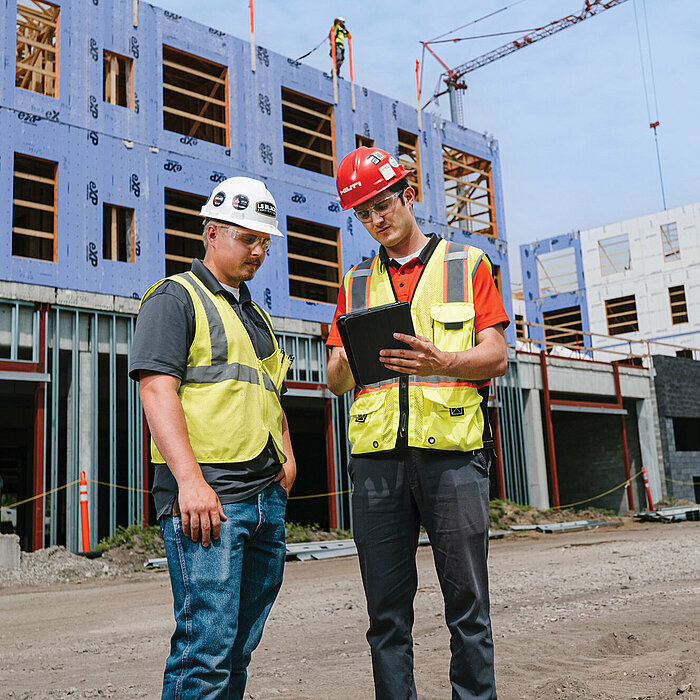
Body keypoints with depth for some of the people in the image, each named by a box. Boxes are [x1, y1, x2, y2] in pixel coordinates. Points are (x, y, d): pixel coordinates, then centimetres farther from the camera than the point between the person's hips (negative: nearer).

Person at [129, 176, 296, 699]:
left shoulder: (257, 316, 25)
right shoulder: (175, 298, 0)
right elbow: (156, 388, -12)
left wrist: (286, 456, 14)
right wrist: (189, 479, -22)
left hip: (267, 498, 8)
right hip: (205, 498, -8)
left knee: (242, 643, 12)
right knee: (207, 647, -9)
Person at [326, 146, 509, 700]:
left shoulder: (467, 265, 11)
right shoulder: (357, 283, 19)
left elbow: (496, 357, 2)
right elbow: (336, 382, 15)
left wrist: (440, 362, -17)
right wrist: (346, 361, -9)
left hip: (452, 450, -2)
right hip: (377, 453, 3)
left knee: (467, 602, 2)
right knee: (387, 609, 6)